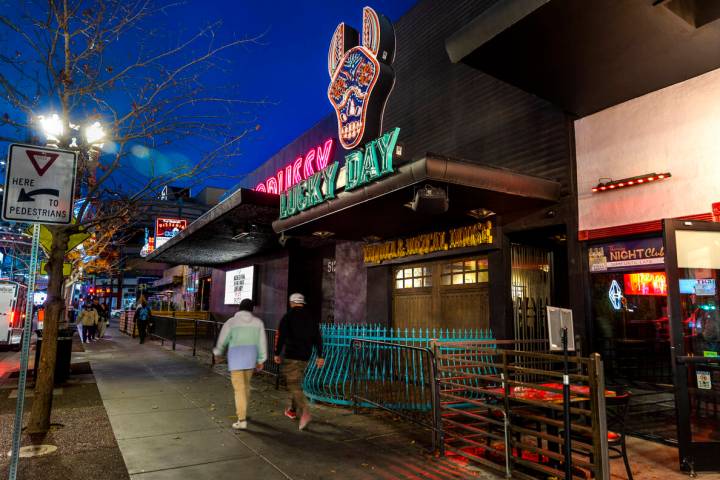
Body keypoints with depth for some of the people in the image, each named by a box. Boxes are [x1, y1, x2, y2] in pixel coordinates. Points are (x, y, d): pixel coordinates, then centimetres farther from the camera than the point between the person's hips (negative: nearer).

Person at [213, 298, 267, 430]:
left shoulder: (231, 322, -7)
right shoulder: (258, 322, 1)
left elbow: (222, 341, 1)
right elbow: (262, 342, 2)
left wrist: (218, 353, 20)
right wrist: (261, 360, 10)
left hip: (236, 358, -3)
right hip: (250, 358, 4)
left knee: (239, 388, -2)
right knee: (246, 385, 21)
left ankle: (242, 420, -6)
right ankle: (242, 411, 37)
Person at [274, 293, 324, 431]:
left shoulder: (288, 317, -6)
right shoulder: (311, 318, 10)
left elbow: (281, 336, -10)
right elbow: (317, 338, 8)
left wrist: (277, 353, -2)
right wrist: (319, 356, 10)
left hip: (291, 356, -6)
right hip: (305, 357, 6)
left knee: (294, 385, -6)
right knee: (297, 382, 20)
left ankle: (305, 412, -22)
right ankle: (292, 410, 31)